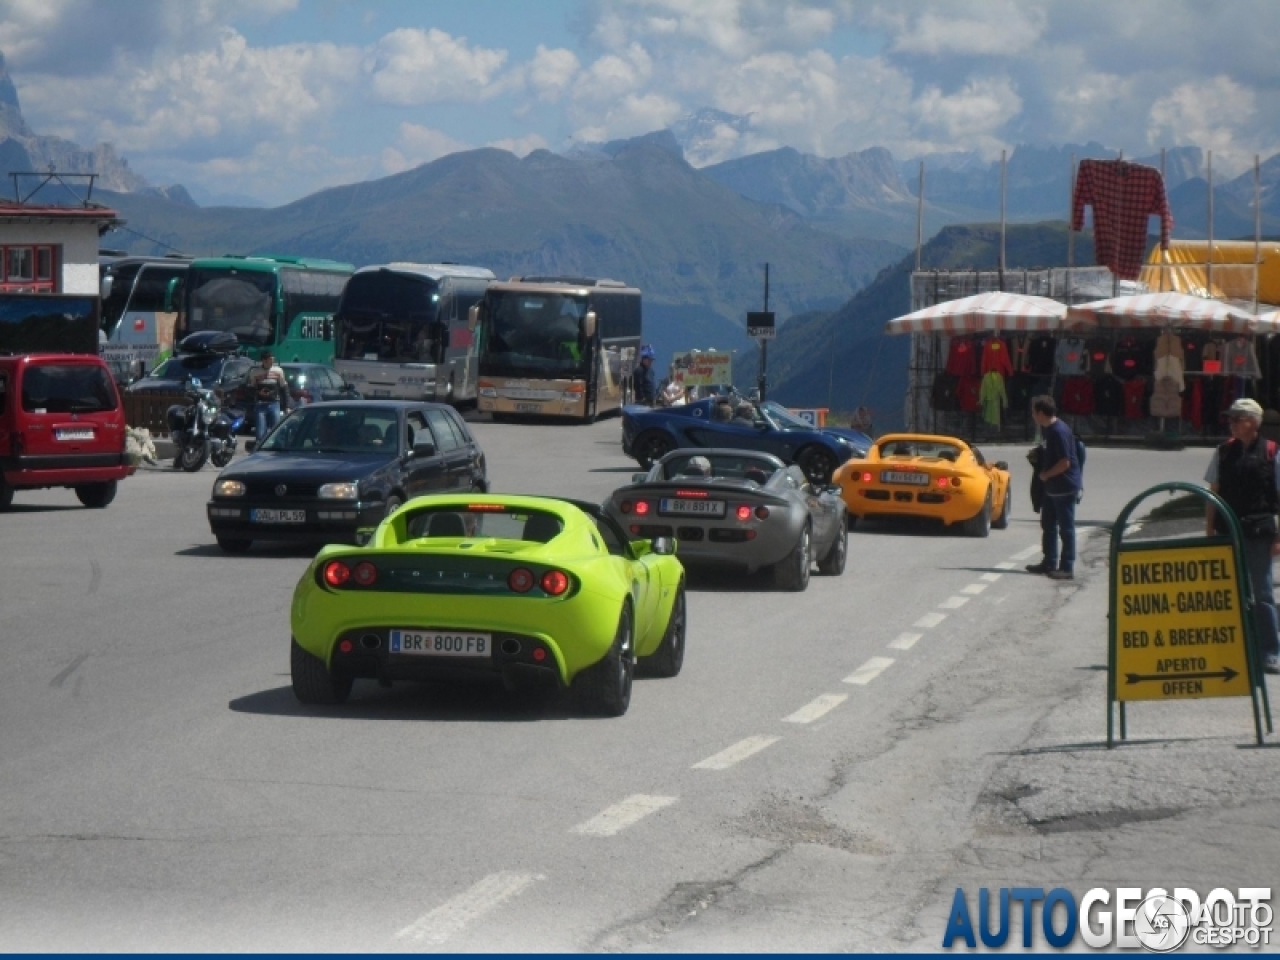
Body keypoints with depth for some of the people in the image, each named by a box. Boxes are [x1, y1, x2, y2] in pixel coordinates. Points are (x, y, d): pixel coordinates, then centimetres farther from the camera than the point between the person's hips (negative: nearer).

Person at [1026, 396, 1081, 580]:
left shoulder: (1059, 431, -22)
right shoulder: (1046, 429, 8)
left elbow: (1065, 462, -24)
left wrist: (1046, 474, -13)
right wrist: (1037, 456, 5)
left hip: (1065, 487, -10)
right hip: (1051, 487, 10)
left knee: (1066, 528, -4)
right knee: (1048, 524, 18)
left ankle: (1067, 568, 0)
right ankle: (1049, 563, 28)